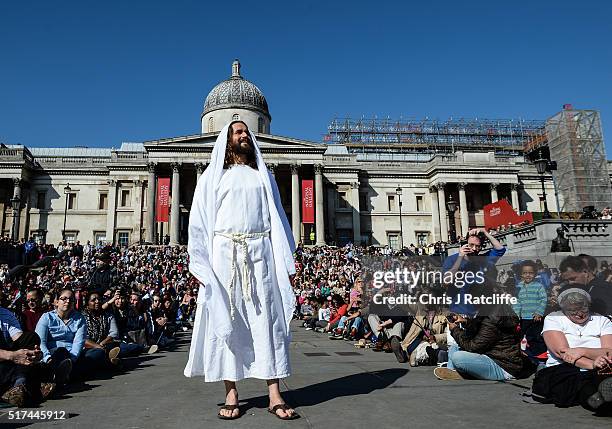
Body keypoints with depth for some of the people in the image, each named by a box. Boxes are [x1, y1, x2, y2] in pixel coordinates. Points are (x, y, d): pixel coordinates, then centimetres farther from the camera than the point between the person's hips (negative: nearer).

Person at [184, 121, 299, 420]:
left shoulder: (263, 176, 20)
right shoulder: (213, 176, 14)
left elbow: (277, 217, 14)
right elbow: (200, 220, 6)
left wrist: (286, 259, 5)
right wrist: (198, 261, -6)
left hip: (261, 253, 1)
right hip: (225, 254, -1)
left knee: (267, 319, -3)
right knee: (227, 321, -2)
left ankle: (275, 397, -2)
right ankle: (231, 395, 5)